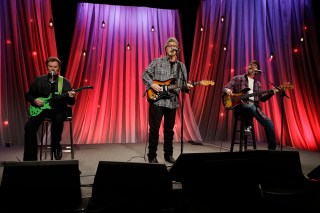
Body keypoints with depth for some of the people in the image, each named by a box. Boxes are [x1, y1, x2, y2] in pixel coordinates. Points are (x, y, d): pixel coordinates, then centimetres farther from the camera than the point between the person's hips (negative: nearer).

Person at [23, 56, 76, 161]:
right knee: (29, 126, -22)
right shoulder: (39, 80, 7)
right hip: (40, 108, 2)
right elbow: (28, 95, 17)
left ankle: (56, 146, -9)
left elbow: (71, 102, -1)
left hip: (58, 109, -2)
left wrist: (70, 97, -24)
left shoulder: (65, 82, 1)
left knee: (58, 119, -36)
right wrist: (34, 100, -5)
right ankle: (30, 158, -10)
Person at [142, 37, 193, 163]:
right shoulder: (157, 62, 3)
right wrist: (152, 84, -12)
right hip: (156, 100, -3)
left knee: (169, 129, 12)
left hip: (172, 102, 4)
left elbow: (183, 84, 13)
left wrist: (187, 86, -8)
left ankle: (168, 155, 24)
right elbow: (145, 74, 3)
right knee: (154, 129, -2)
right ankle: (152, 156, 9)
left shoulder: (181, 66, 12)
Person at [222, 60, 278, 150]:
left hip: (255, 107, 5)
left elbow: (262, 98, 16)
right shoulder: (237, 78, 10)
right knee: (251, 107, -41)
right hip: (240, 105, -4)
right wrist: (227, 90, -20)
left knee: (269, 123, -12)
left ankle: (272, 148, 0)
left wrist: (271, 92, -1)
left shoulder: (257, 83, 21)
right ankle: (247, 125, -10)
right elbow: (224, 88, 5)